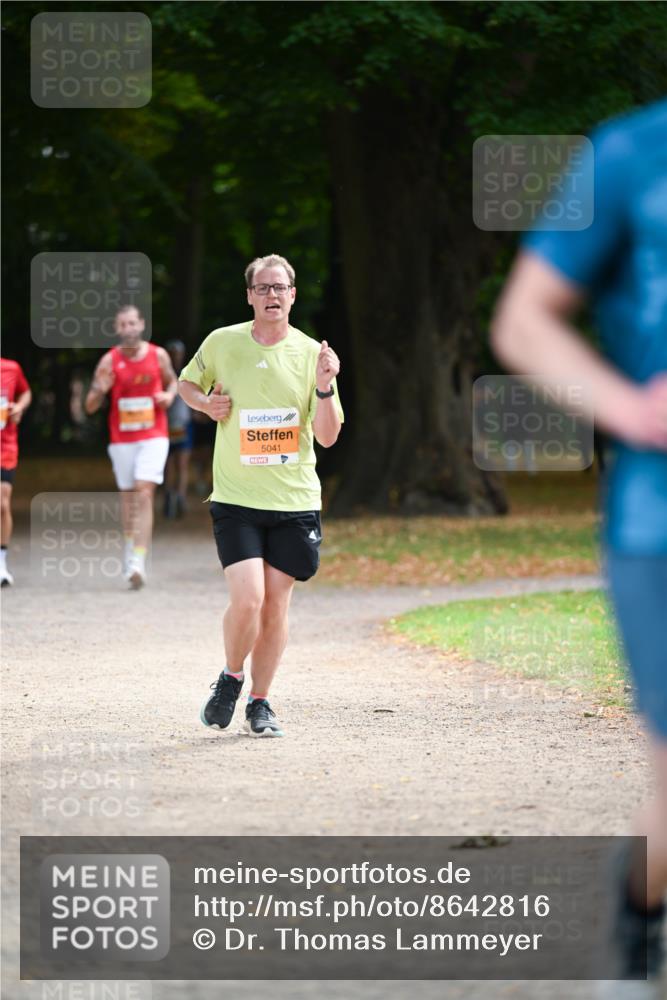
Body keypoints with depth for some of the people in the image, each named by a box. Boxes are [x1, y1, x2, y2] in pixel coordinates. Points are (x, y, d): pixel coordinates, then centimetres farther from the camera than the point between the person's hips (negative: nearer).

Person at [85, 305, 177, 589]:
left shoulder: (158, 355, -2)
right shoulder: (109, 361, -4)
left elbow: (172, 381, 18)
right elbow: (90, 407, -3)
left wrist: (169, 395, -5)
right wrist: (99, 390, -25)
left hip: (153, 437, -2)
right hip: (121, 439, 2)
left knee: (144, 493, -15)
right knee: (127, 496, 12)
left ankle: (138, 562, -22)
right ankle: (130, 550, 32)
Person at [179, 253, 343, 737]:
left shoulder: (311, 353, 0)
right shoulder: (222, 343, 0)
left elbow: (328, 436, -1)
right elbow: (187, 382, 19)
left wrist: (324, 387, -18)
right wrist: (206, 402, -2)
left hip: (295, 499, 1)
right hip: (236, 498, -1)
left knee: (276, 606, 4)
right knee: (247, 598, -15)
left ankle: (260, 702, 20)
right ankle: (231, 678, 12)